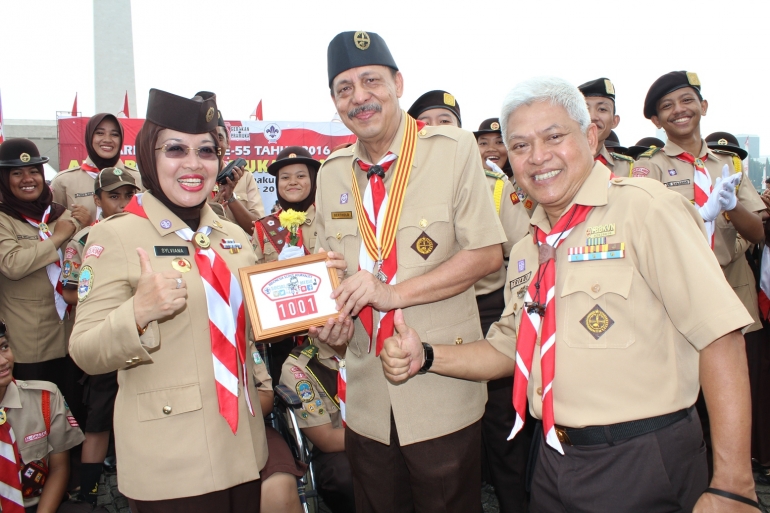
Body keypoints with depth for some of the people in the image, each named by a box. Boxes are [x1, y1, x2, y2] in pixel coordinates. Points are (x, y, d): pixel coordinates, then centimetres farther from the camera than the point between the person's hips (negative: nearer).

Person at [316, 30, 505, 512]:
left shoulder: (453, 149, -8)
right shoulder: (332, 174, 6)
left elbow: (487, 254, -12)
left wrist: (394, 293, -20)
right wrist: (330, 314, -8)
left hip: (443, 390, -4)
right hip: (367, 398, 5)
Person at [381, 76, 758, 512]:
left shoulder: (644, 208, -13)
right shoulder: (527, 251, 9)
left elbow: (720, 333, -19)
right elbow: (507, 349, 15)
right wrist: (426, 356, -1)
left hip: (645, 469, -6)